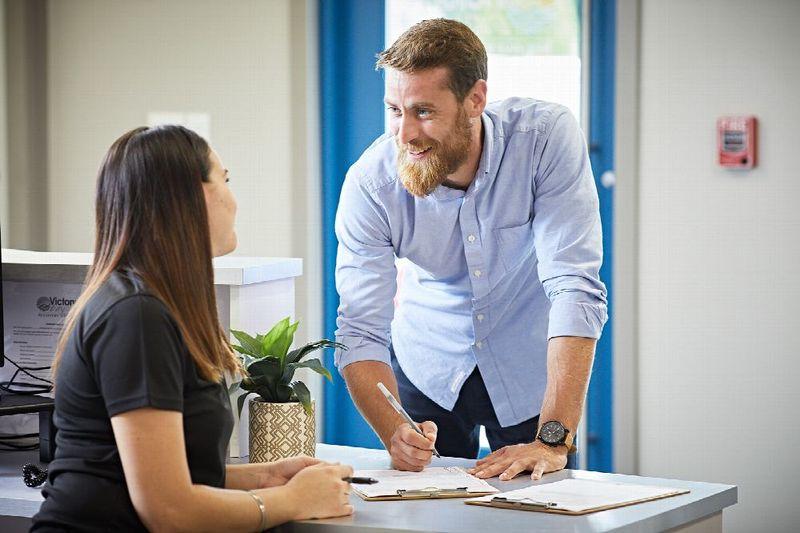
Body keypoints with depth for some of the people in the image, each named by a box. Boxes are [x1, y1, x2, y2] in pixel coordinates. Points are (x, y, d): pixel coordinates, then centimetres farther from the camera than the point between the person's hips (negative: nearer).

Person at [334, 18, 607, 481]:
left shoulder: (547, 136, -27)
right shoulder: (370, 183, -22)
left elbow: (576, 289, -31)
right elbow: (361, 333, -22)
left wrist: (555, 439, -39)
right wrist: (394, 433, -42)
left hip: (530, 370, -1)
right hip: (427, 370, 1)